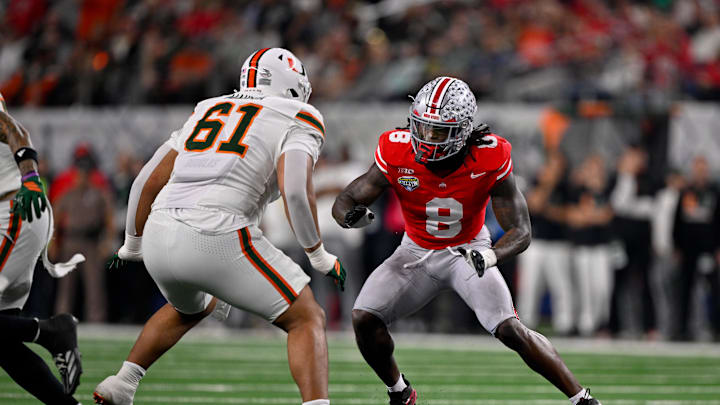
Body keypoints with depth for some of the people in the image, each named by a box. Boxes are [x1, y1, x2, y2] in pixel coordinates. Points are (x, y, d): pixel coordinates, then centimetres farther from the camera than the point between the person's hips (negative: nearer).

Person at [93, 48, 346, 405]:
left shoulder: (208, 110, 25)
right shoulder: (298, 120, 7)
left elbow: (148, 181, 25)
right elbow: (295, 190, -11)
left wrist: (133, 245, 39)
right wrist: (319, 256, 2)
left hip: (160, 237, 6)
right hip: (218, 240, -6)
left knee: (191, 307, 37)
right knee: (306, 320, 6)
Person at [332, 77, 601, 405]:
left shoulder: (490, 160, -26)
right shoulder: (397, 154, -23)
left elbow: (520, 232, -21)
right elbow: (344, 202, -14)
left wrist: (490, 256, -44)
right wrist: (352, 215, -41)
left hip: (468, 251, -2)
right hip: (417, 252, 2)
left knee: (510, 329, -21)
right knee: (364, 319, -14)